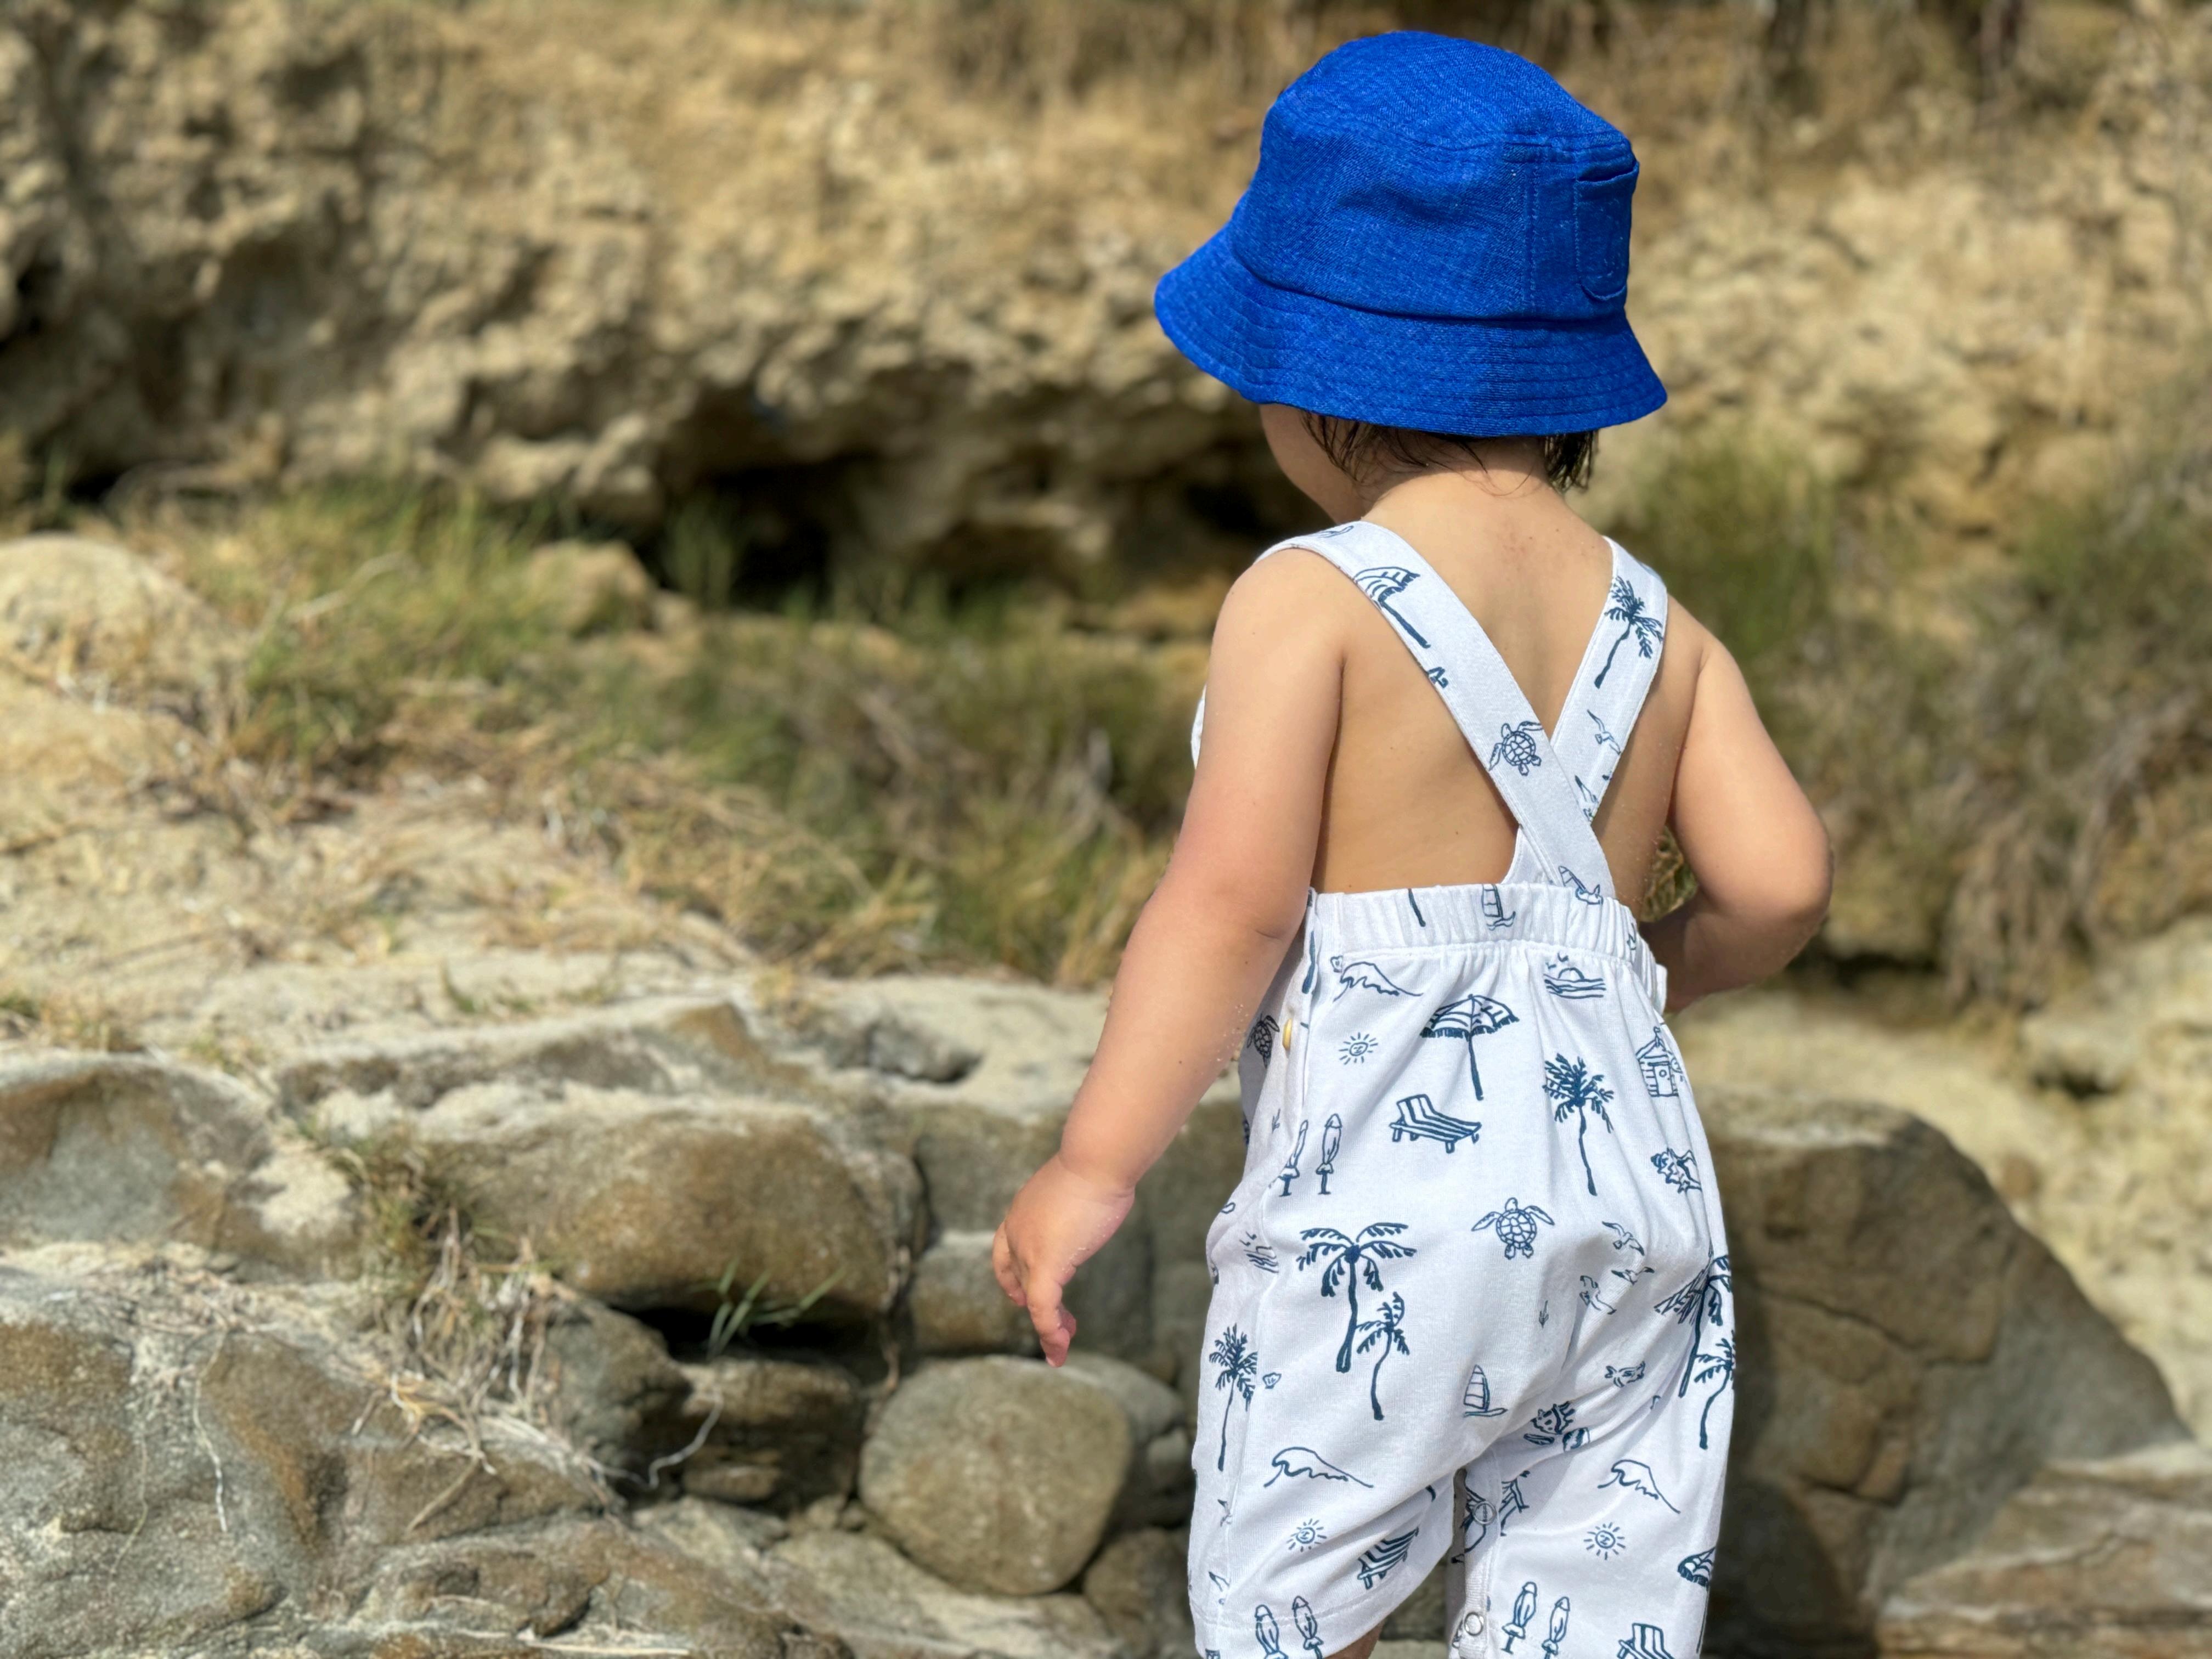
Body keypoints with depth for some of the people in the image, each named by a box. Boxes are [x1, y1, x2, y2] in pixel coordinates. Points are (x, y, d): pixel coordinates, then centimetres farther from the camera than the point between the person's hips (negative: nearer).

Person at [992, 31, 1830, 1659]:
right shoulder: (1655, 626, 9)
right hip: (1634, 1198, 5)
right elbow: (1781, 880, 1)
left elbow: (1236, 898, -15)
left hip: (1379, 1215, -5)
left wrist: (1096, 1163, -12)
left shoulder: (1312, 599, -7)